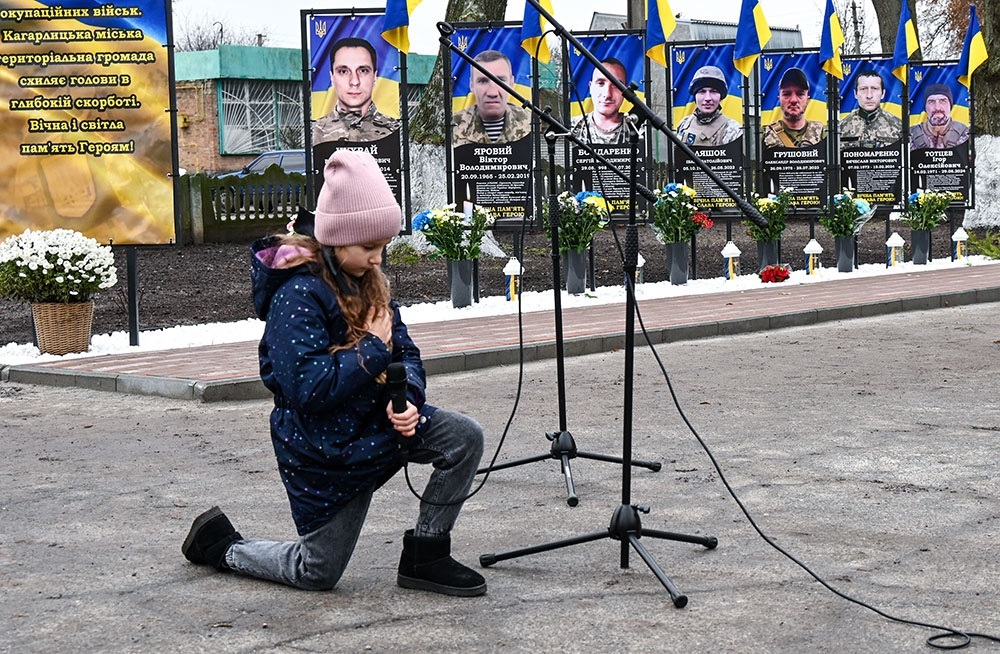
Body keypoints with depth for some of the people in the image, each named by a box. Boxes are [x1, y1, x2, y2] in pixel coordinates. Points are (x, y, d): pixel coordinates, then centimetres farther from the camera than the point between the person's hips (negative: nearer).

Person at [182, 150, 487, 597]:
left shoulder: (369, 284, 3)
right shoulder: (298, 296, -23)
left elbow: (404, 352, 5)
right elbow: (307, 389, -29)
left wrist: (406, 399, -17)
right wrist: (373, 348, -22)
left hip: (375, 422, 7)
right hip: (325, 450, -7)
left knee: (465, 437, -14)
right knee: (317, 574, 4)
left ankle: (424, 555, 0)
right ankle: (221, 546, 29)